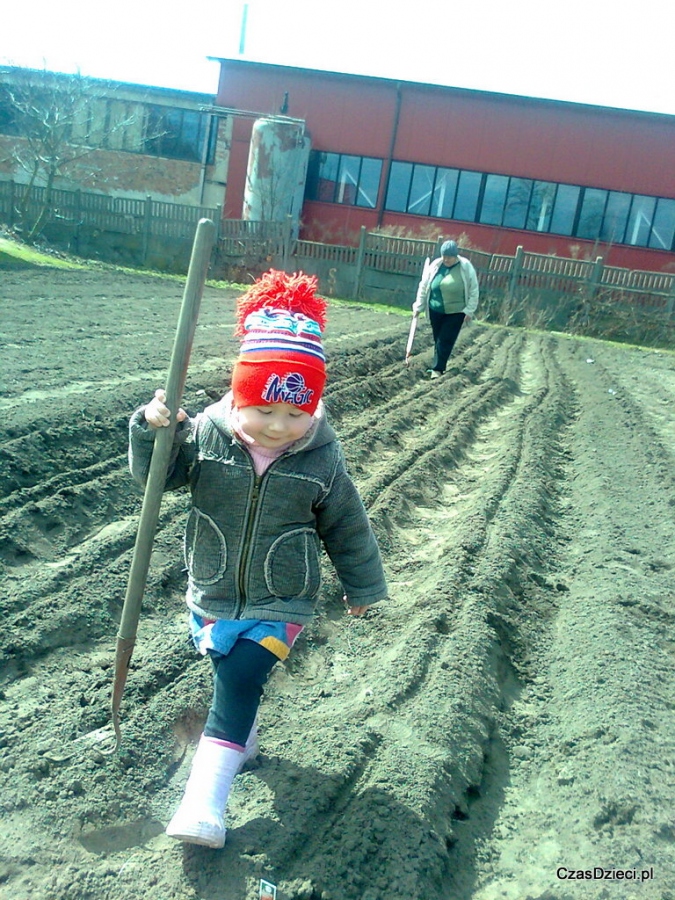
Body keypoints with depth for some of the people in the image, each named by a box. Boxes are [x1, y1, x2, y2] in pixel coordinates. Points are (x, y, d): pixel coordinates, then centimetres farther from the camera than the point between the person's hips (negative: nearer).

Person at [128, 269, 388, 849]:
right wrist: (153, 429, -27)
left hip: (281, 605, -3)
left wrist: (363, 585, 9)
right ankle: (243, 742, 48)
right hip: (213, 596, 3)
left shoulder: (322, 460, -14)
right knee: (231, 679, 19)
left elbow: (347, 527, -2)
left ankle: (205, 803, -2)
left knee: (238, 682, -11)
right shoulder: (207, 434, -13)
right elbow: (157, 473, -7)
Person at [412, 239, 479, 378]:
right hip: (435, 310, 3)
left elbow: (473, 291, -5)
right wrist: (418, 306, 7)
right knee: (437, 339, 9)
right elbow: (424, 286, 6)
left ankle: (437, 368, -2)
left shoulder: (466, 268, -10)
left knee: (445, 341, -7)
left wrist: (469, 311, -9)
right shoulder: (435, 265, -3)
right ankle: (438, 365, 20)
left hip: (456, 312, -3)